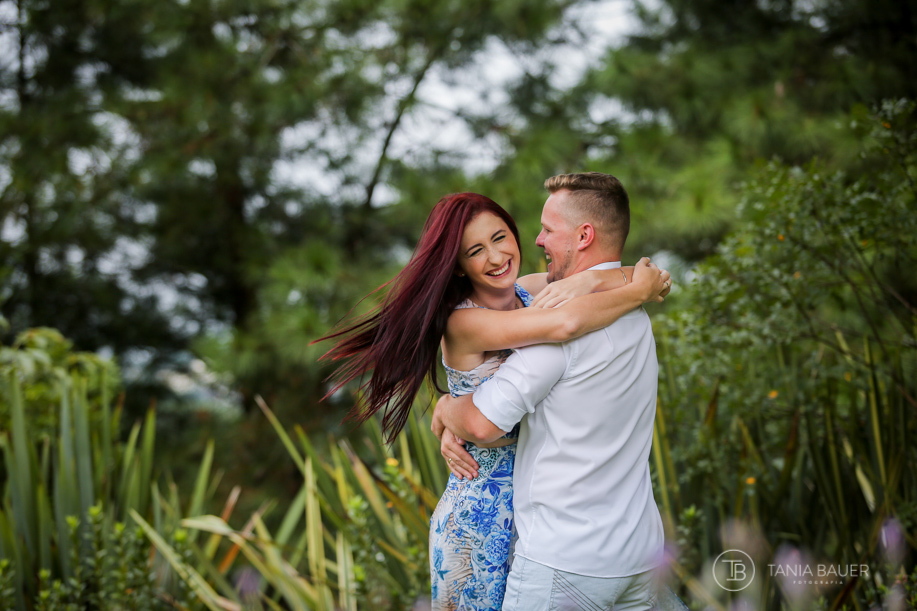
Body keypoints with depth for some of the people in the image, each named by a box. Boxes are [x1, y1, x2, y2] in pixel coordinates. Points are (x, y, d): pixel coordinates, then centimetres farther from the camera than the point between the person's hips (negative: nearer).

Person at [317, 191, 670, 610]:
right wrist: (638, 291, -21)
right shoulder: (463, 323, -20)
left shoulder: (535, 291, -1)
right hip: (482, 517, -6)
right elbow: (564, 325, -36)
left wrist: (587, 281, -23)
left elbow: (648, 277, -4)